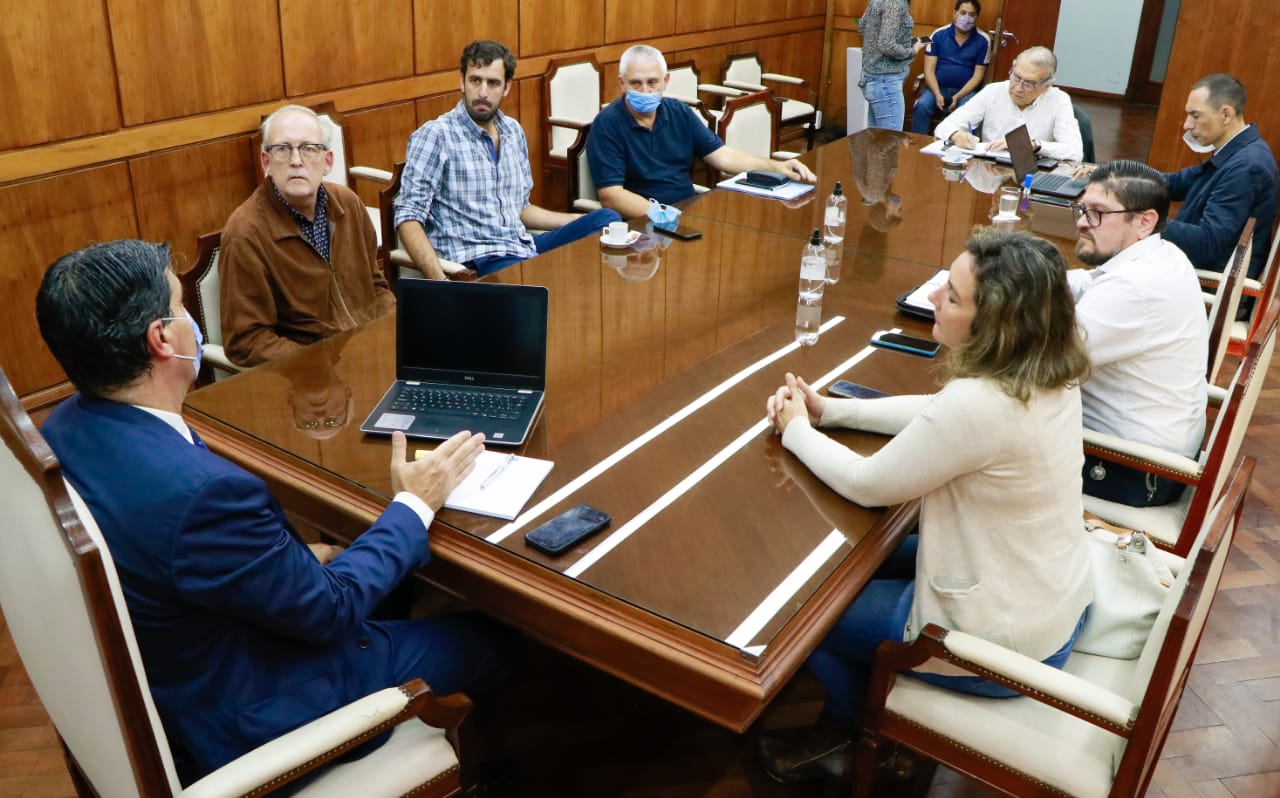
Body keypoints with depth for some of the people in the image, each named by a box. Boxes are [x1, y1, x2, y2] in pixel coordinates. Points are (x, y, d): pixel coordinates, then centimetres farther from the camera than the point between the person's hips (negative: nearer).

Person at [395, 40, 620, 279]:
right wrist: (438, 279, -27)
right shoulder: (434, 136, -5)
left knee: (606, 220, -8)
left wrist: (582, 221, 15)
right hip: (474, 260, -7)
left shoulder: (513, 131, 16)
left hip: (524, 247, 7)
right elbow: (409, 217, -11)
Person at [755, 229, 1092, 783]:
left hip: (1000, 642, -8)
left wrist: (797, 430, -4)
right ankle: (869, 717, 38)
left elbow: (869, 486, -21)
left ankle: (849, 729, 35)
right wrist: (828, 410, 4)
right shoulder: (1046, 375, -7)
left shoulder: (981, 403, -34)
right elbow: (936, 413, 9)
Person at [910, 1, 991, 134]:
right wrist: (937, 95, -19)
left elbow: (978, 75, -2)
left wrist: (957, 97, -17)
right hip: (937, 88, 1)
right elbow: (929, 70, -2)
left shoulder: (983, 40, -1)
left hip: (965, 90, -1)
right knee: (922, 105, -29)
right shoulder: (938, 34, 1)